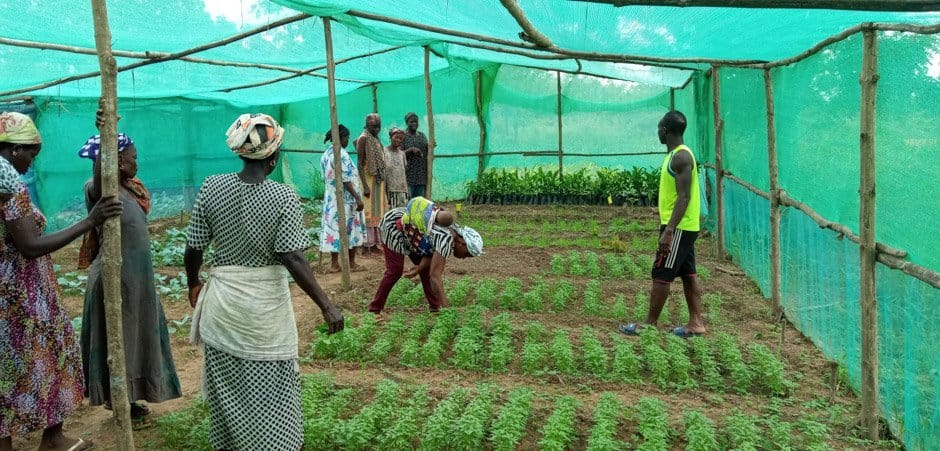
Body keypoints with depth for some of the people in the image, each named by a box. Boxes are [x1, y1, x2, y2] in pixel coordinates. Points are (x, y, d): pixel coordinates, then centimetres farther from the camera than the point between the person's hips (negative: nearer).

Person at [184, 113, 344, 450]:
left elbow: (193, 249, 0)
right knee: (269, 390, 10)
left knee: (226, 386, 20)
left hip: (222, 299, 4)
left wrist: (193, 284, 19)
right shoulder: (284, 196, -14)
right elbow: (292, 259, -20)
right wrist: (327, 306, -17)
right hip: (265, 304, -3)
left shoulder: (212, 187, -5)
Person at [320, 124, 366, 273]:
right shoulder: (341, 154, -17)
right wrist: (357, 198, -20)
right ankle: (351, 263, 11)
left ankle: (334, 263, 11)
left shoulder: (326, 154, 10)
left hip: (330, 198, 8)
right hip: (345, 199, -8)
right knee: (350, 229, 3)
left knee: (334, 228, 8)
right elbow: (345, 180, -21)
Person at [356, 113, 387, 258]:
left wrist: (383, 183, 16)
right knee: (367, 214, -6)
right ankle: (365, 247, -2)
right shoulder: (363, 139, -11)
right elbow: (359, 163, -17)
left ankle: (374, 244, 18)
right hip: (368, 181, -8)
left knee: (376, 213, 11)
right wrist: (365, 186, -24)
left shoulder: (376, 140, 13)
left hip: (378, 182, 8)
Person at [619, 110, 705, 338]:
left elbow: (684, 197, -23)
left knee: (661, 275, -4)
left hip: (678, 227, -10)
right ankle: (696, 322, 16)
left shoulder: (681, 156, -17)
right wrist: (666, 218, 23)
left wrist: (668, 230, -27)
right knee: (688, 274, 11)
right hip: (683, 227, 10)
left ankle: (650, 324, 4)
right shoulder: (677, 154, 14)